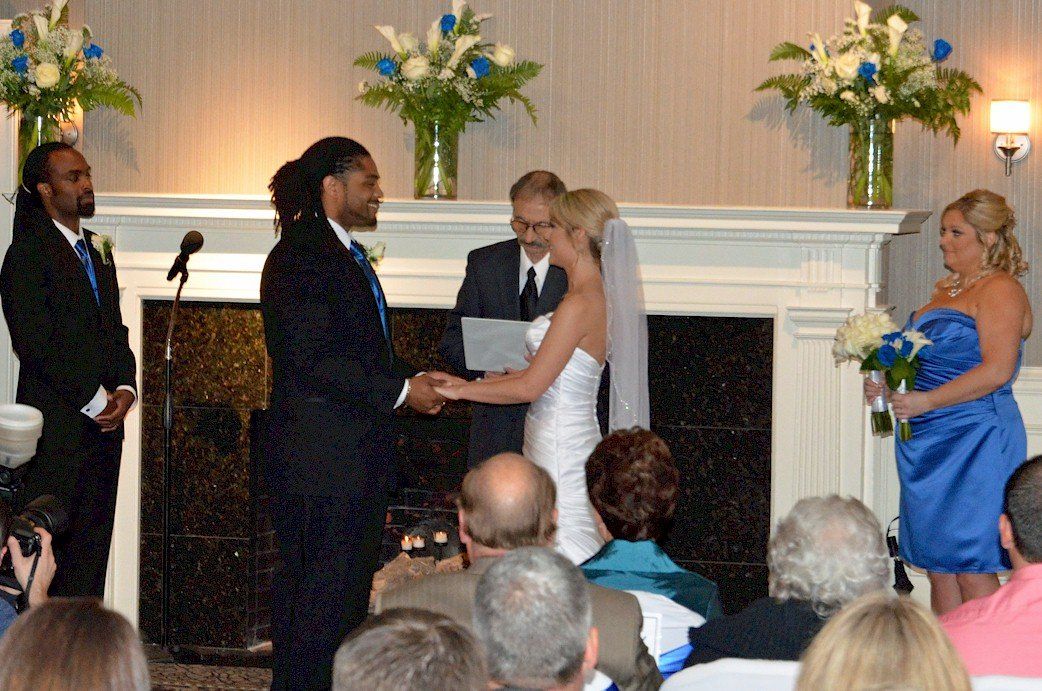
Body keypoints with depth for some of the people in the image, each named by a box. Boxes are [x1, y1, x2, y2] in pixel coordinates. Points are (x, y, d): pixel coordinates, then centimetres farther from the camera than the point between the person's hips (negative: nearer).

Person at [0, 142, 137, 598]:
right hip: (57, 424, -7)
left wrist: (124, 389, 2)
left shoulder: (97, 250, 19)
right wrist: (93, 400, -13)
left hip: (103, 421, 8)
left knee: (91, 549, 7)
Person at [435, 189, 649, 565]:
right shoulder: (595, 296, 11)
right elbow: (546, 372, 16)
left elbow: (530, 386, -18)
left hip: (561, 448, -9)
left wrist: (458, 390, -7)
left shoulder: (579, 304, -18)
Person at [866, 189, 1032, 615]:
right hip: (930, 443, 9)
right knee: (938, 567, 8)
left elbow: (996, 371, -20)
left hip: (975, 440, -9)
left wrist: (926, 401, -21)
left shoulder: (999, 291, -9)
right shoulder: (946, 291, 18)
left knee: (970, 569, -9)